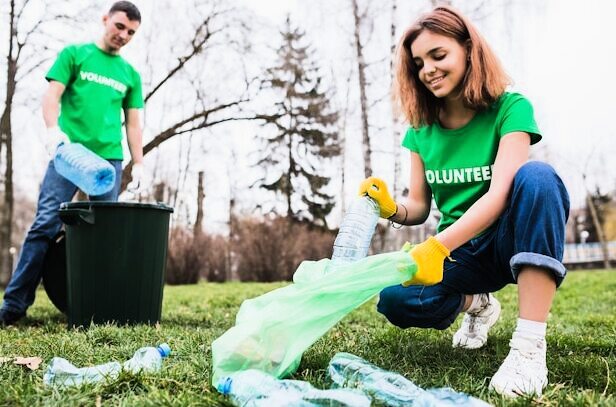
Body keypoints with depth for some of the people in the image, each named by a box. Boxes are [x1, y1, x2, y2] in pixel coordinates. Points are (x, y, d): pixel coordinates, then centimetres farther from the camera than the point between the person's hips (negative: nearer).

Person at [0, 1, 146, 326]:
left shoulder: (130, 75, 19)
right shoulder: (75, 53, 10)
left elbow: (133, 122, 18)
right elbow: (52, 95, 0)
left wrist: (138, 164, 8)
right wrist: (53, 129, -19)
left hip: (109, 158, 3)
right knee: (45, 224, -11)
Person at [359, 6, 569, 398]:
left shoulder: (510, 108, -13)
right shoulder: (421, 129, 1)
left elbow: (500, 194, -26)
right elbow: (419, 207, 3)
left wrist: (437, 246, -40)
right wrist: (391, 208, -21)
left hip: (514, 241, -3)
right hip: (461, 250, 4)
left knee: (537, 176, -35)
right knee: (395, 299, -26)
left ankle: (530, 344, -36)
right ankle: (475, 304, 9)